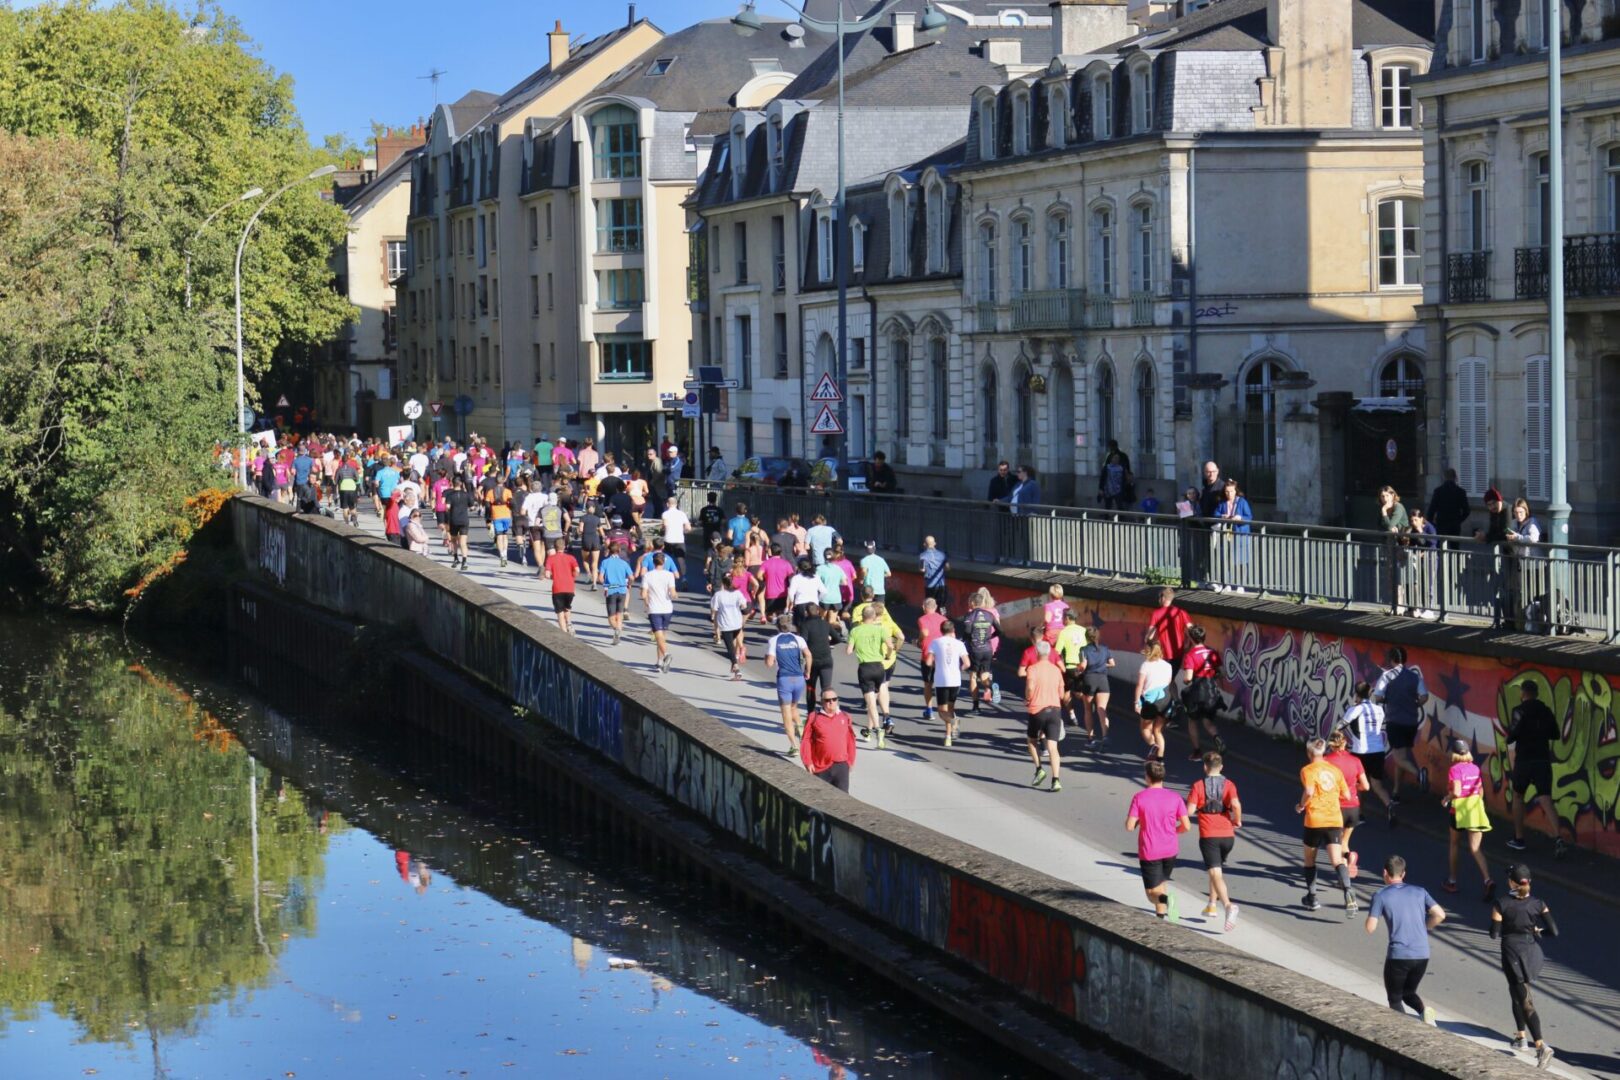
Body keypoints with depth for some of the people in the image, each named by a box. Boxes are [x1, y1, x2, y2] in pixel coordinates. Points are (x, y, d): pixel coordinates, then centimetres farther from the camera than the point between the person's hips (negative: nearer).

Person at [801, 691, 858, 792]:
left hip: (841, 765, 1)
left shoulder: (845, 717, 7)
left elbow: (850, 741, 13)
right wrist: (808, 762, -6)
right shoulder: (814, 717, -2)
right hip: (821, 766, -1)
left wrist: (850, 761, 12)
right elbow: (806, 741, -2)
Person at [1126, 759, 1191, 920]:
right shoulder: (1174, 798, -3)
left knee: (1152, 893, 1)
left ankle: (1165, 898, -31)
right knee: (1162, 882, 25)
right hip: (1170, 850, 3)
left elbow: (1129, 826, -11)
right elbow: (1186, 826, -3)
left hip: (1149, 852, -3)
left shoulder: (1139, 798, -9)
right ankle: (1162, 916, 21)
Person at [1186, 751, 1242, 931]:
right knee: (1217, 870, 26)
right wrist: (1237, 821, 1)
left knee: (1216, 874, -11)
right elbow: (1236, 805, -16)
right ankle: (1212, 905, 32)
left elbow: (1189, 811, -10)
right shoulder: (1228, 785, 1)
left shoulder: (1198, 786, -4)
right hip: (1227, 835, 4)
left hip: (1208, 836, -4)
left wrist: (1199, 809, 13)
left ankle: (1229, 906, -32)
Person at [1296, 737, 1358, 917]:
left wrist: (1301, 806, -2)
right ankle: (1348, 890, -32)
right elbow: (1346, 795, 12)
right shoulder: (1335, 770, 11)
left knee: (1309, 859, 18)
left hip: (1315, 820, -3)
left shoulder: (1308, 770, -3)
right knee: (1336, 860, -7)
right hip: (1335, 819, 3)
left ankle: (1312, 897, 24)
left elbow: (1309, 792, -20)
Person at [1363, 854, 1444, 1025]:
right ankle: (1423, 1009, -8)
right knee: (1408, 992, 24)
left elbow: (1370, 928, -5)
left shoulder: (1381, 896, -2)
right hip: (1422, 955, 4)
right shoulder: (1419, 891, 9)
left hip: (1398, 955, -4)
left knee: (1394, 998, 11)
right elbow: (1440, 915, 0)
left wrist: (1372, 913, 16)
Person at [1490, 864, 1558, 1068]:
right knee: (1517, 992, 28)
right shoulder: (1538, 904, -3)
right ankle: (1521, 1036, 34)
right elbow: (1554, 932, -8)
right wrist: (1536, 930, 10)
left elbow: (1495, 933, -10)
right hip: (1533, 952, 4)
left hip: (1513, 953, -4)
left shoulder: (1501, 905, -11)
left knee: (1525, 1002, -6)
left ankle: (1541, 1046, -19)